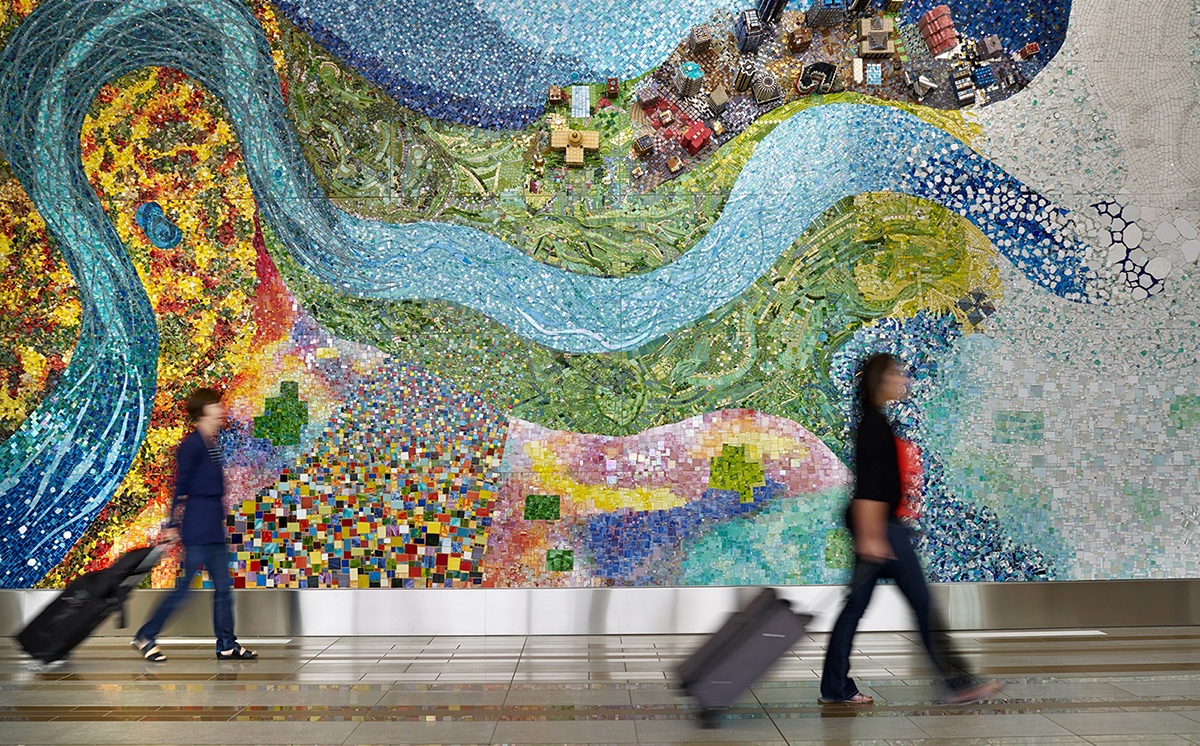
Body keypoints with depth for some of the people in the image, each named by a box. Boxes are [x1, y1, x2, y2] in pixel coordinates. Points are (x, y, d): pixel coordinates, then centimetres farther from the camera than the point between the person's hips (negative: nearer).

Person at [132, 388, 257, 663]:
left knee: (223, 587, 9)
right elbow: (180, 486, -15)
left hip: (215, 531, 9)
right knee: (183, 587, -3)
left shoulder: (212, 445, 15)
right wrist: (172, 526, -17)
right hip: (197, 530, -9)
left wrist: (220, 521, 20)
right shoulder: (192, 444, -12)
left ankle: (227, 644, 14)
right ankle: (145, 637, 11)